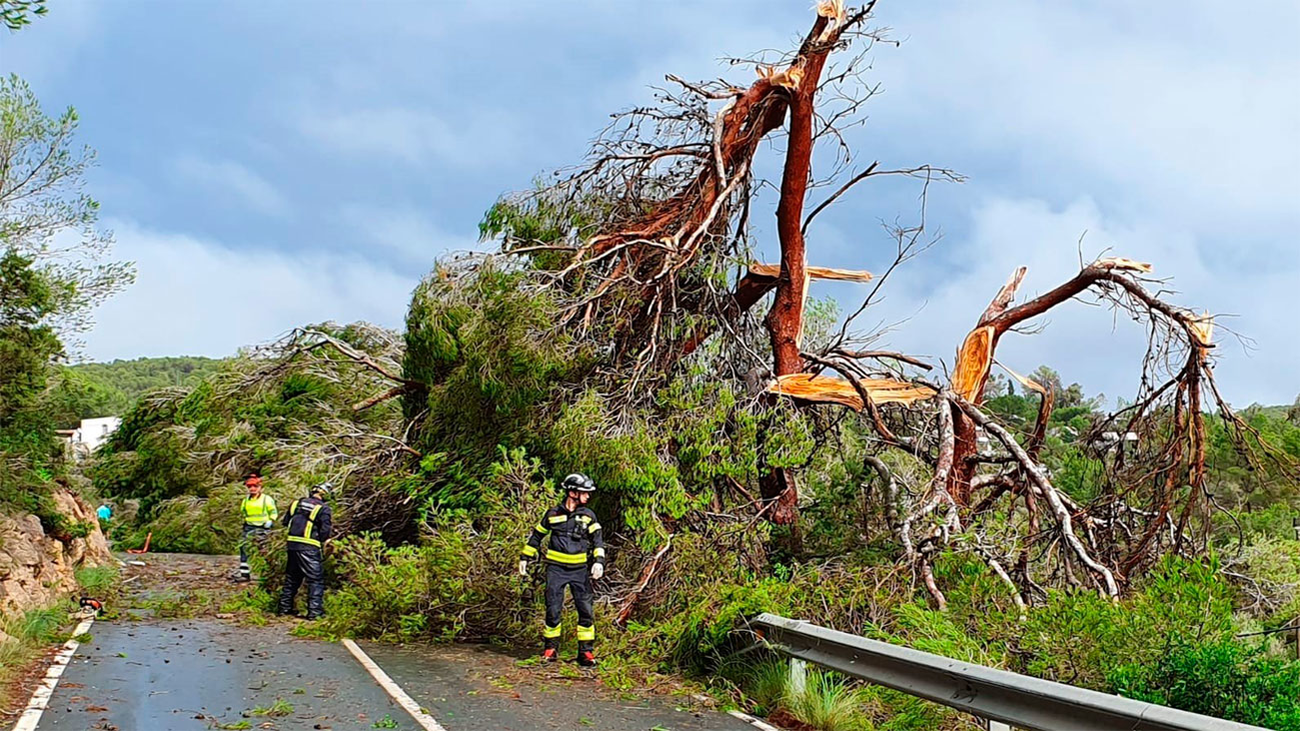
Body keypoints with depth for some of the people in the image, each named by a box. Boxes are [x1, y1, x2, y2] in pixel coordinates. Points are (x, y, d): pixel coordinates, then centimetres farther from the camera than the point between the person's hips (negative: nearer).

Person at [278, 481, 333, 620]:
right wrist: (322, 542, 7)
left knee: (292, 577, 19)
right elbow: (325, 531, -11)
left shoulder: (296, 503, 10)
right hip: (310, 547, -6)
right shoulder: (323, 509, -8)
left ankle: (284, 607, 26)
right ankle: (315, 611, -6)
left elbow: (285, 522, 16)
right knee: (316, 580, -1)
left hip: (292, 544, 6)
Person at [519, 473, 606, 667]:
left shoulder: (588, 515, 4)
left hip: (580, 570, 1)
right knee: (553, 610, 1)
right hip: (556, 569, -1)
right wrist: (525, 558, 14)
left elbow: (598, 539, -3)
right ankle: (550, 648, 16)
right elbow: (536, 535, 13)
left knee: (586, 610, -4)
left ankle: (586, 651, 4)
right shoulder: (553, 514, 2)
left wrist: (599, 561, -19)